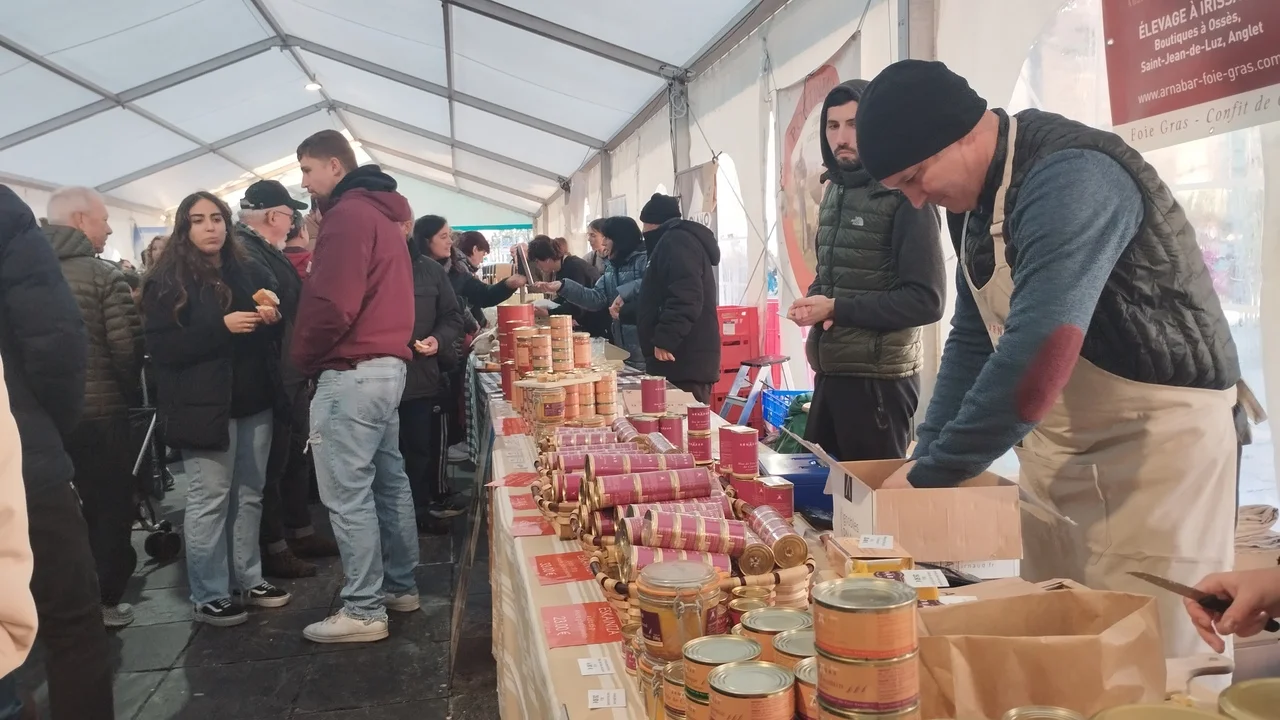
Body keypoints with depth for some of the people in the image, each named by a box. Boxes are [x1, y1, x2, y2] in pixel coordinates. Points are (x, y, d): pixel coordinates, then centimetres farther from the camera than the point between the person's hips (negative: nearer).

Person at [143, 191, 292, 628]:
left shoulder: (250, 272, 12)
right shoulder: (167, 281, -3)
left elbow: (276, 332, 20)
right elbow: (160, 347, -12)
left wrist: (272, 320, -4)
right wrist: (221, 327, -20)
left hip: (253, 402, 5)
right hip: (203, 406, -5)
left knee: (249, 495, 11)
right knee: (210, 500, -2)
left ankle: (248, 580, 23)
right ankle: (208, 596, 9)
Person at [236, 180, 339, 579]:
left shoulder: (270, 252, 15)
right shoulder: (245, 253, -19)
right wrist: (273, 376, -24)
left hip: (290, 374, 11)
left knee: (295, 456, 19)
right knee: (272, 464, 0)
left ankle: (301, 532, 31)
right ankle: (273, 549, 11)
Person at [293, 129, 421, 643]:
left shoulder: (348, 216, -14)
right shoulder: (380, 213, 19)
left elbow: (332, 304, -22)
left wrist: (302, 357, -8)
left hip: (351, 371, -10)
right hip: (386, 364, 11)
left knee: (347, 492, -5)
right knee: (388, 479, 15)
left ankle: (363, 610, 2)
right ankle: (400, 586, 24)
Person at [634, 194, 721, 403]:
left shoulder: (675, 241, -7)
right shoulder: (680, 240, 26)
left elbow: (685, 297, -22)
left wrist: (665, 340, -23)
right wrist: (626, 311, 42)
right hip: (687, 359, 10)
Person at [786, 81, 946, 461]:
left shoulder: (904, 196, -13)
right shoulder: (835, 191, 12)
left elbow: (926, 300, -18)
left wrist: (836, 309, -18)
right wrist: (813, 301, -2)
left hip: (878, 377, -8)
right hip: (830, 372, 8)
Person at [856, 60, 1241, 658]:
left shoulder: (1070, 177, -25)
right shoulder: (970, 197, 5)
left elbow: (1040, 353, -34)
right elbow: (974, 337, 11)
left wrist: (931, 475, -26)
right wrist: (926, 452, 2)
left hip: (1155, 441, -8)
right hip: (1057, 445, 9)